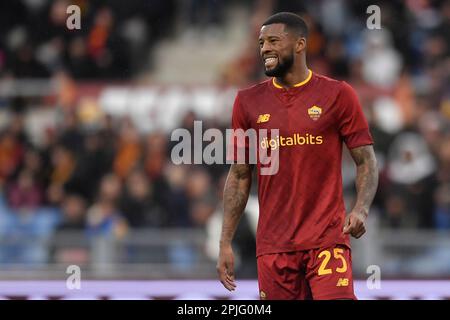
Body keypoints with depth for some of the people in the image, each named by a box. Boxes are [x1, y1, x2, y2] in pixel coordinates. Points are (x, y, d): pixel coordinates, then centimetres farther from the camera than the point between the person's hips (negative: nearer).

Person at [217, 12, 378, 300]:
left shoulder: (337, 95, 0)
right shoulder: (249, 102, 8)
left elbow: (366, 161, 1)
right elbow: (239, 176, 12)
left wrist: (361, 209, -18)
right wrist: (225, 243, 7)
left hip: (327, 240, -3)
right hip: (273, 243, 3)